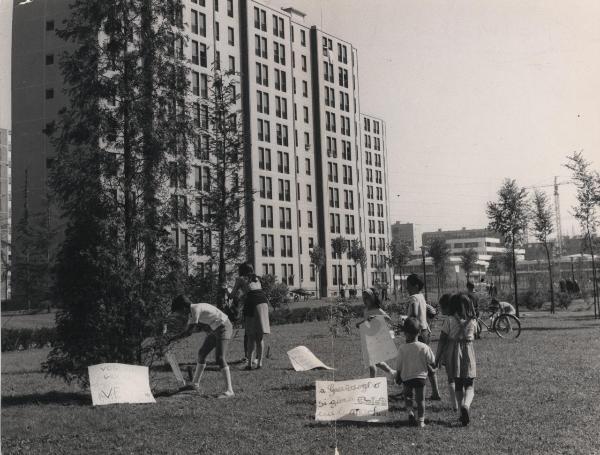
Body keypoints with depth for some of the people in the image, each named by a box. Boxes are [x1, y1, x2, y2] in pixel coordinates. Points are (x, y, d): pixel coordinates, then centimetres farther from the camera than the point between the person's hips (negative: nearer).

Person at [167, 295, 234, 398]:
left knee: (220, 359, -18)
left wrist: (172, 338, -13)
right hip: (215, 330, 11)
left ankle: (229, 391, -19)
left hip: (223, 328, -11)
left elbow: (188, 332, -22)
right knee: (202, 353, 17)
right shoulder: (191, 312, 7)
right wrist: (172, 337, 2)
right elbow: (187, 331, 12)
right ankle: (195, 383, 32)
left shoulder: (196, 309, -22)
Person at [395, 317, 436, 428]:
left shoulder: (402, 349, -13)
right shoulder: (424, 347, -11)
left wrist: (398, 377, 10)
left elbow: (400, 366, -5)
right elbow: (432, 362, -2)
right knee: (420, 399, 11)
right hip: (420, 377, 1)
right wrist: (430, 369, 20)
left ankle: (410, 412, -1)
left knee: (407, 396, 20)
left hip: (406, 377, 0)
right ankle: (421, 420, 10)